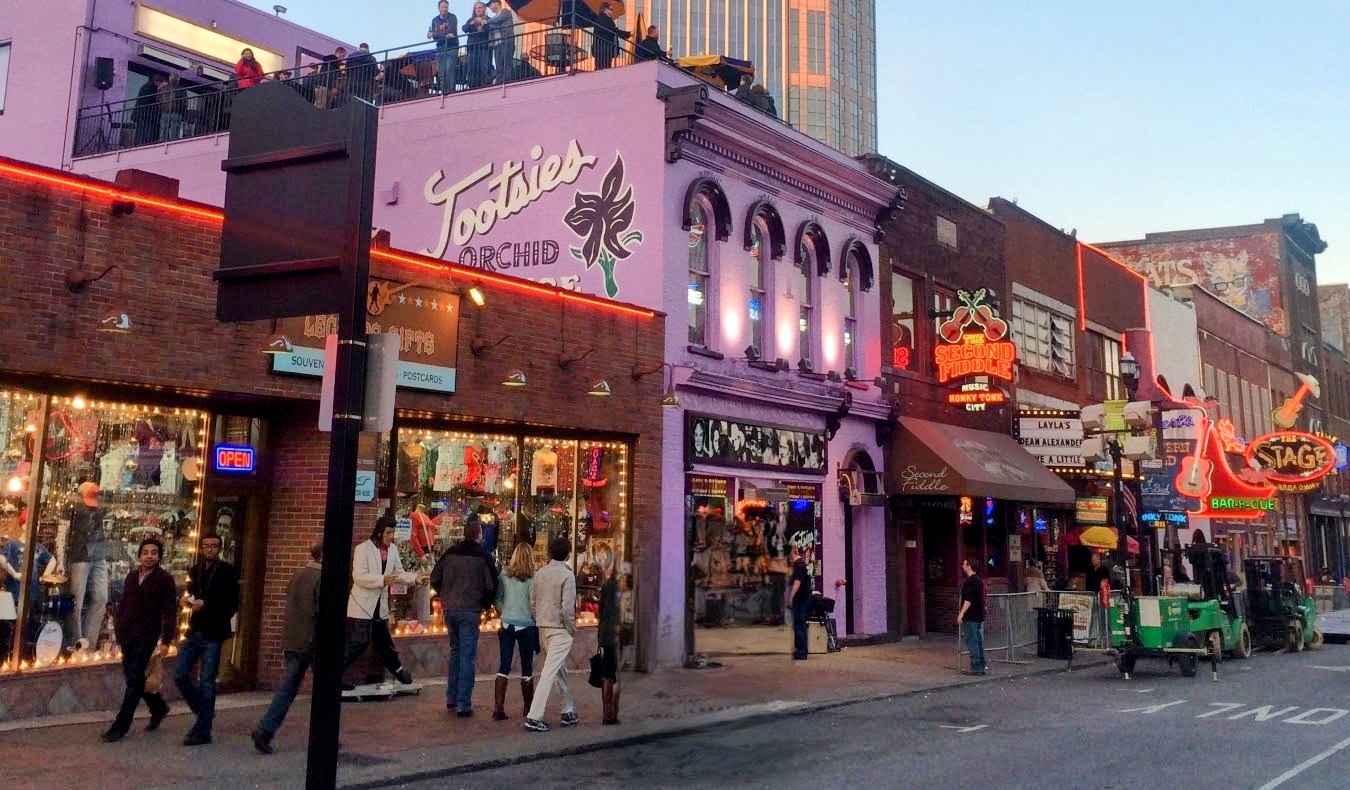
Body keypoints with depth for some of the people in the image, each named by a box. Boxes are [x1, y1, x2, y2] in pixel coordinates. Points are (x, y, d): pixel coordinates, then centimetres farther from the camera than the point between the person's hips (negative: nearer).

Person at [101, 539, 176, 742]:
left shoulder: (164, 579, -6)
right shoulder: (132, 576, 12)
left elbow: (170, 612, -9)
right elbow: (123, 605, 18)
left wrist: (166, 640, -14)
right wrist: (120, 631, 12)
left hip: (147, 637, -7)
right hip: (128, 636, 7)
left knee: (134, 680, -6)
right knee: (132, 677, 13)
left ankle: (120, 726, -1)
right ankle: (158, 708, 33)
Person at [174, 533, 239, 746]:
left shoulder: (227, 572, -4)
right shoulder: (195, 570, 13)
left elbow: (232, 603, -7)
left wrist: (206, 604, -15)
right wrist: (191, 600, 0)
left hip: (212, 634, -6)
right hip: (194, 632, 6)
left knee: (206, 683, -2)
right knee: (180, 676, 4)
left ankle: (202, 732, 5)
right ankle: (204, 711, 26)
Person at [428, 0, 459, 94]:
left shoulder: (452, 18, 2)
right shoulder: (435, 20, 15)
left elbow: (450, 31, -11)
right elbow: (434, 36, 10)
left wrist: (434, 34, -12)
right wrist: (445, 35, -10)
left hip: (451, 48, -4)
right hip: (440, 49, 4)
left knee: (449, 70, -18)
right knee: (441, 73, -4)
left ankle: (450, 91, -20)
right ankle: (443, 92, -4)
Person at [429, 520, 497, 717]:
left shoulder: (450, 553, 4)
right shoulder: (483, 557, -9)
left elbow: (435, 579, 8)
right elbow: (491, 586, -11)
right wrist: (485, 605, 6)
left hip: (449, 610, 5)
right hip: (470, 612, -5)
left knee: (455, 651, 20)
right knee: (468, 657, -1)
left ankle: (451, 698, 26)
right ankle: (463, 704, -2)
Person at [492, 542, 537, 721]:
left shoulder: (504, 574, -2)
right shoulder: (532, 578, -11)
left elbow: (497, 599, 3)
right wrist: (534, 619, 7)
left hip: (507, 625, 2)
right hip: (526, 626, -2)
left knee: (504, 666, 5)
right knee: (527, 668, 11)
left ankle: (498, 707, -1)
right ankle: (527, 708, 21)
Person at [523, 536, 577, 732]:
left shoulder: (540, 573, 5)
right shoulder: (567, 575, -13)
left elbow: (532, 602, 8)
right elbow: (567, 607, -17)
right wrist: (572, 629, -5)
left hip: (543, 628, 7)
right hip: (560, 630, -7)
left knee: (559, 670, 18)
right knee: (550, 672, -6)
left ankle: (569, 711, 26)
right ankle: (534, 716, -10)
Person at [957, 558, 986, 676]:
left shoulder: (971, 581, -16)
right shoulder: (979, 580, 15)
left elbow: (968, 599, -23)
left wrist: (961, 614, -23)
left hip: (971, 617, -10)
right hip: (979, 616, 10)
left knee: (972, 642, -6)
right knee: (979, 642, 12)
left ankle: (976, 667, -4)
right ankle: (981, 667, 15)